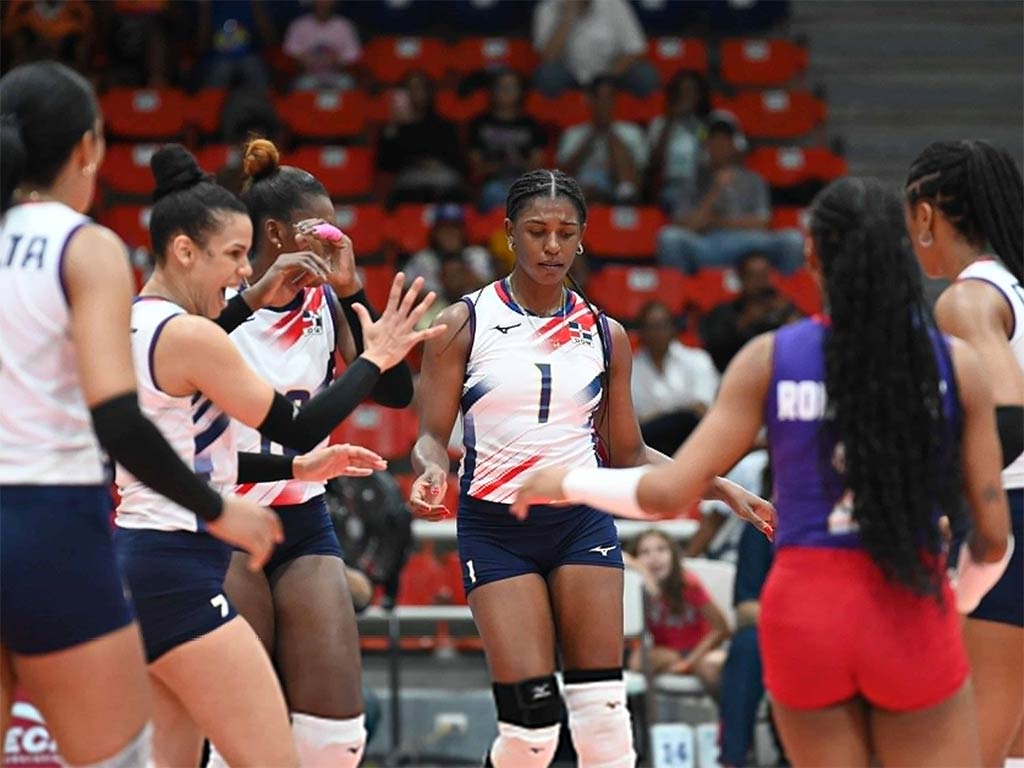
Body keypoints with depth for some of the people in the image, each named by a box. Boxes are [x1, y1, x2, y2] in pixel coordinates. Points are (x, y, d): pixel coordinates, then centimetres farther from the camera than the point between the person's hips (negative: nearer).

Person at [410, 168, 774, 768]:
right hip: (495, 527, -2)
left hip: (583, 520, 2)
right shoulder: (465, 323, 0)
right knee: (532, 718, -12)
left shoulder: (604, 334, 8)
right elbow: (432, 436, -1)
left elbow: (628, 455, 14)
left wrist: (724, 488, 5)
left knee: (602, 709, -6)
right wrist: (432, 470, -24)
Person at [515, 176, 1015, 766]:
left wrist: (566, 483, 15)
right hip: (911, 615, -2)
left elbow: (670, 492, -3)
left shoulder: (770, 359, -2)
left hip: (805, 612, 2)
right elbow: (994, 533, 0)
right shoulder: (956, 364, -3)